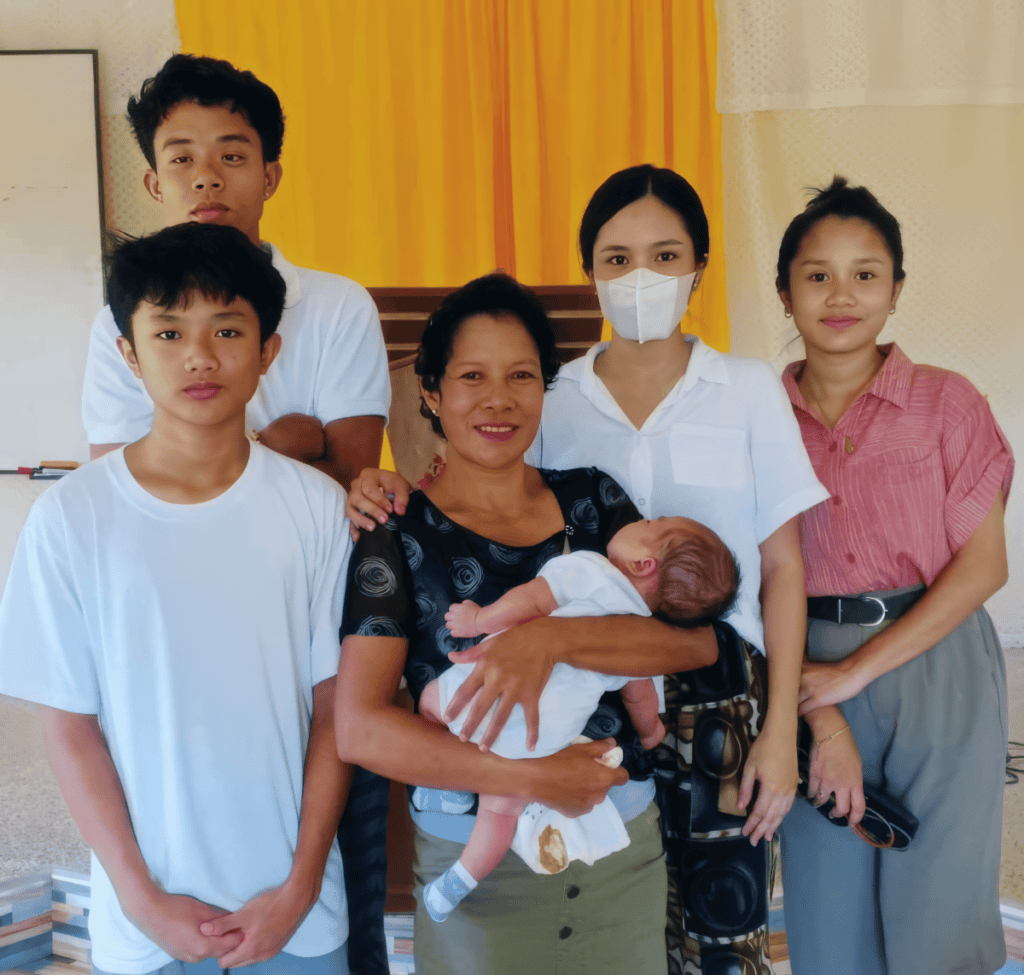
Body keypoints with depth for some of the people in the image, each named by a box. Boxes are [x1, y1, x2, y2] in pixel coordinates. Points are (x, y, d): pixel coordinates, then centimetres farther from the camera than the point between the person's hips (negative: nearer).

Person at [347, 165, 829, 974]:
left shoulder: (749, 391, 0)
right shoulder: (553, 400, 2)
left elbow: (782, 567, 1)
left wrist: (780, 729, -3)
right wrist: (391, 498, -21)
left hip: (720, 700, -1)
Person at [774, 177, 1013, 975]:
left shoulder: (947, 403, -2)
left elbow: (983, 565, -7)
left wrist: (858, 670, -14)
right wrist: (821, 719, -12)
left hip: (937, 669, -1)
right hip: (813, 676, 2)